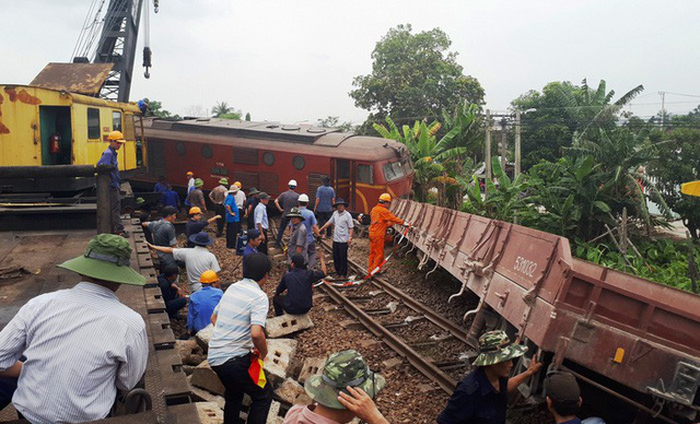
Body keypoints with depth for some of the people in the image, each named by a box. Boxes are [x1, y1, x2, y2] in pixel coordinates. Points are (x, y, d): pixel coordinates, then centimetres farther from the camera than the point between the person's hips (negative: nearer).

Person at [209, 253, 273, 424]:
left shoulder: (232, 288, 8)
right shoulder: (259, 297, -15)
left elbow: (214, 318, 19)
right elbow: (256, 333, -28)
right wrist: (263, 354, -10)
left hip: (214, 356, 8)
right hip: (234, 359, -8)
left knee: (234, 393, 30)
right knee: (264, 394, 11)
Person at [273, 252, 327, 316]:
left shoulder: (287, 276, -10)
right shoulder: (309, 274, -12)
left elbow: (277, 292, 6)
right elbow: (324, 273, 4)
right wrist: (321, 258, 16)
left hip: (291, 310, -2)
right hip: (306, 309, 2)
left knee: (276, 298, 25)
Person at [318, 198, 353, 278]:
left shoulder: (347, 215, -9)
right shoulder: (335, 213, 8)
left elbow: (351, 227, -9)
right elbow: (329, 222, 19)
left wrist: (350, 237, -19)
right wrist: (320, 230, 20)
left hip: (343, 241, -6)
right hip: (335, 240, 6)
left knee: (343, 258, 2)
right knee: (335, 257, 12)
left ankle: (343, 274, 15)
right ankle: (338, 272, 27)